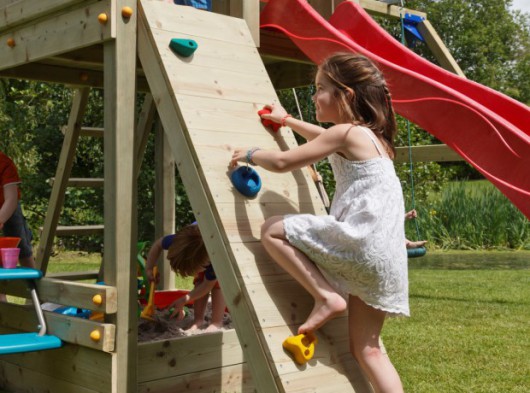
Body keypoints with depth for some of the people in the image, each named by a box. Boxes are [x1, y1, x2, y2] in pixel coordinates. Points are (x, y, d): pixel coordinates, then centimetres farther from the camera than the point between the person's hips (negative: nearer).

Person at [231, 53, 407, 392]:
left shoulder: (346, 132, -6)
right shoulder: (368, 134, 21)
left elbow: (282, 162, -8)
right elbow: (325, 137, 43)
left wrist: (250, 154, 11)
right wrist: (287, 120, 53)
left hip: (362, 242, -9)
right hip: (383, 255, 9)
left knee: (273, 230, 1)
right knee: (366, 348, 11)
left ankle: (327, 297, -5)